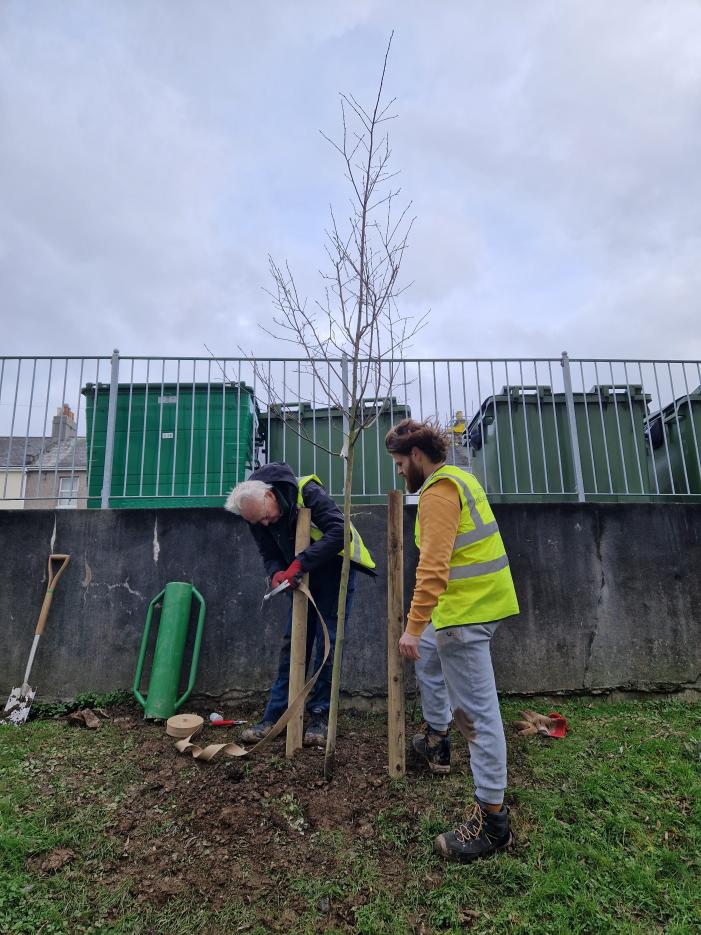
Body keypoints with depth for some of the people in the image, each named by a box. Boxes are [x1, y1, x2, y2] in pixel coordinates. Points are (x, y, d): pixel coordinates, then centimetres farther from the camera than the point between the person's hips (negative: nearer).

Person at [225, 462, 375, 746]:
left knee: (327, 645, -1)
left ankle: (320, 717, 13)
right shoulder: (256, 515, -10)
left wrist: (299, 564, -38)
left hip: (335, 571, -5)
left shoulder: (307, 491, -29)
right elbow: (270, 554, -1)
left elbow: (339, 532, -35)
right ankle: (274, 716, 15)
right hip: (302, 577, 5)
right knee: (291, 644, 5)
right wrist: (277, 574, -25)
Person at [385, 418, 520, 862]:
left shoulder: (438, 491, -18)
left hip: (468, 609, -11)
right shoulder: (460, 478, 13)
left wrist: (414, 625, -26)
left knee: (476, 709, -4)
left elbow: (433, 565, -27)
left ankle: (492, 817, 7)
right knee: (427, 654, 29)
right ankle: (437, 740, 43)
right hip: (481, 597, 11)